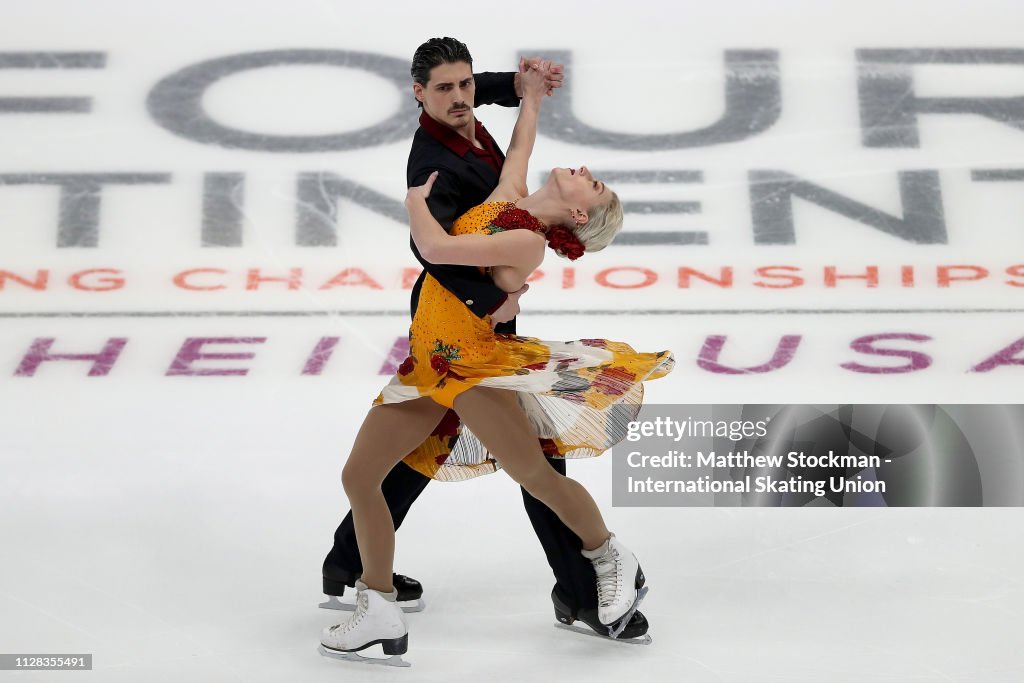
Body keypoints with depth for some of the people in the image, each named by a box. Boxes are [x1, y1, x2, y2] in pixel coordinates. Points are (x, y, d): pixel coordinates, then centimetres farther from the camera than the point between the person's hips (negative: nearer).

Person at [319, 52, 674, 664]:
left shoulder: (528, 241, -15)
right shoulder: (507, 199, 8)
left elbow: (437, 248, -24)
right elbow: (522, 143, 28)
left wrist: (417, 198, -7)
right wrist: (530, 93, 35)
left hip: (476, 363, -8)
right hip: (427, 364, 8)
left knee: (536, 476, -6)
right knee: (359, 475, 2)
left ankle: (615, 563, 20)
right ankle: (381, 616, 9)